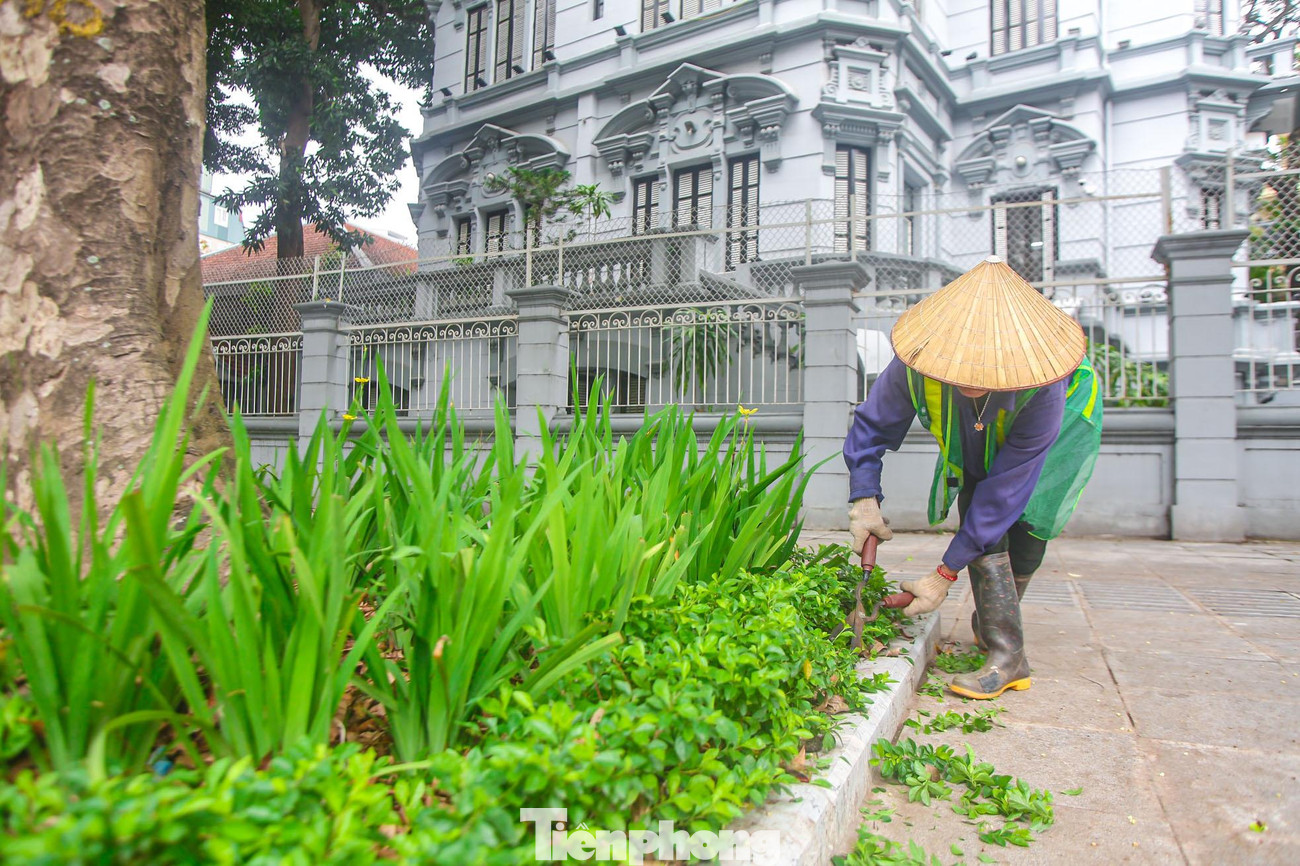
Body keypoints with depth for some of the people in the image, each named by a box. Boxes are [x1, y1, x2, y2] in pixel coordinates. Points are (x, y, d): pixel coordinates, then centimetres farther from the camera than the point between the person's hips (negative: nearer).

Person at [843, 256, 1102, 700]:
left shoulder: (1042, 388, -44)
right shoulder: (918, 365, -39)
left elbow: (1007, 487, -40)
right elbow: (872, 425, -21)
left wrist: (946, 573, -38)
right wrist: (864, 497, -34)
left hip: (1063, 423, -2)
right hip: (974, 445, 2)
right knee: (977, 512, -18)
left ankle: (994, 623, 10)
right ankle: (1006, 652, -12)